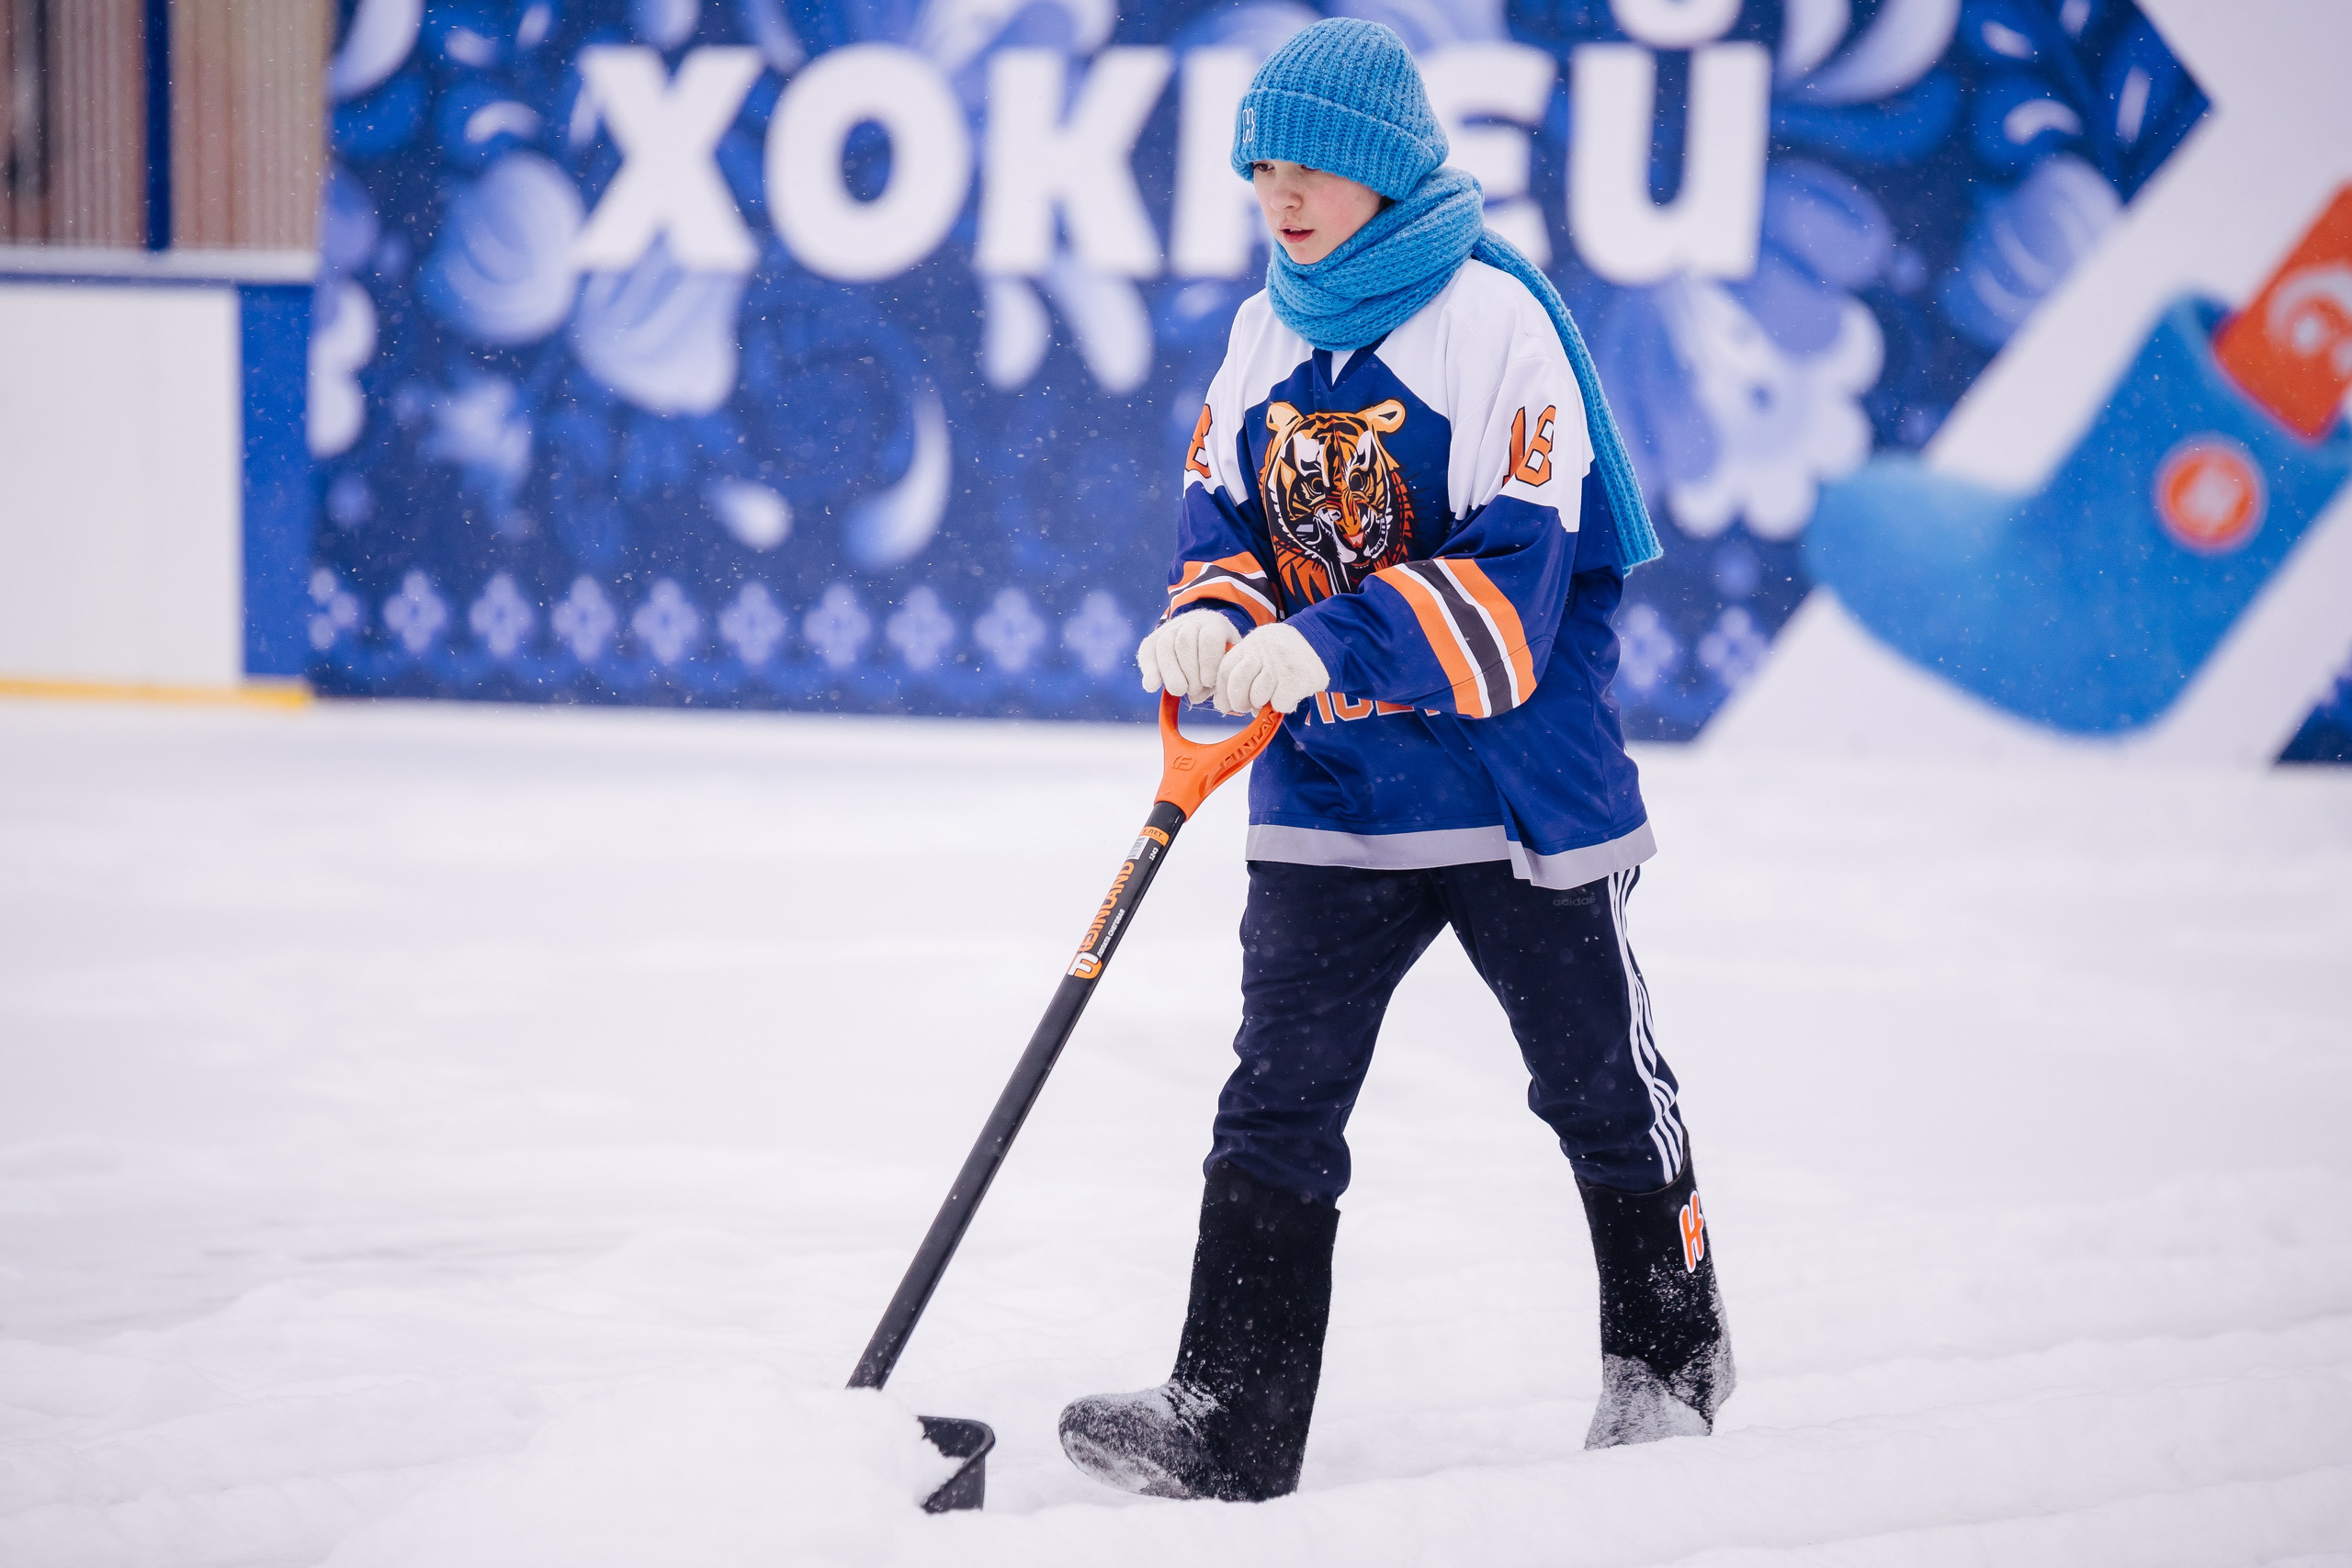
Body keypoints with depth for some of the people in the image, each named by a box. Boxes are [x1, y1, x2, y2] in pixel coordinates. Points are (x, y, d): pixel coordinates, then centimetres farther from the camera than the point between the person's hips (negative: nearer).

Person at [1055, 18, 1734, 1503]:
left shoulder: (1495, 320, -15)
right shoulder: (1268, 335, 6)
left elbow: (1512, 574, -21)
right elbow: (1225, 523, 12)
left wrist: (1325, 646, -30)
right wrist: (1212, 619, -11)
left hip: (1516, 782, -5)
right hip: (1328, 792, 5)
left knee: (1598, 1084, 11)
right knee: (1278, 1098, -4)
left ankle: (1671, 1357, 32)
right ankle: (1231, 1424, -6)